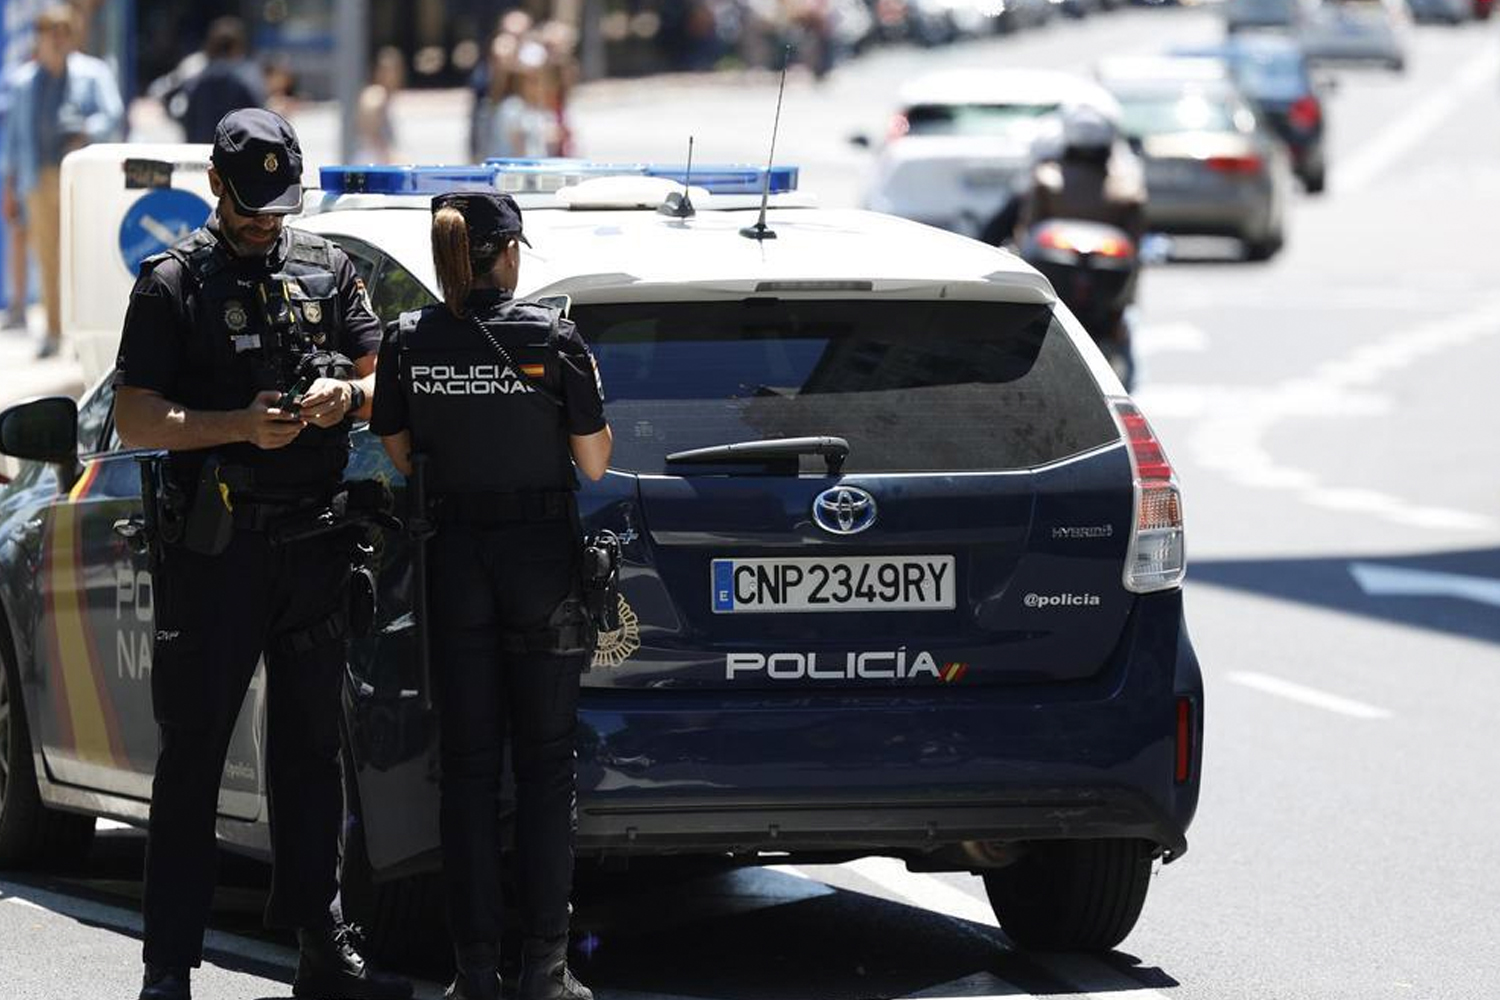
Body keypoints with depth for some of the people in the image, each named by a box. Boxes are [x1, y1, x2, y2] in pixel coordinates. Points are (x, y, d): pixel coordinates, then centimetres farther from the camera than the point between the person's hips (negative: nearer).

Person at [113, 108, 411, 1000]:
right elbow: (134, 420, -5)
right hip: (214, 550, -4)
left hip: (313, 547, 4)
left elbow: (384, 381, 16)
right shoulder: (174, 283, 0)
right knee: (192, 755, -2)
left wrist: (348, 394, -8)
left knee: (310, 750, 10)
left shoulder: (327, 271, 12)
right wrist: (239, 426, -18)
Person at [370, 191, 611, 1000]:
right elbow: (593, 464, -5)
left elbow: (399, 455, 5)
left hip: (455, 561, 2)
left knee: (467, 767, 7)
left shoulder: (408, 344, -3)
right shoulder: (552, 341, -9)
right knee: (545, 764, 5)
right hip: (543, 561, -2)